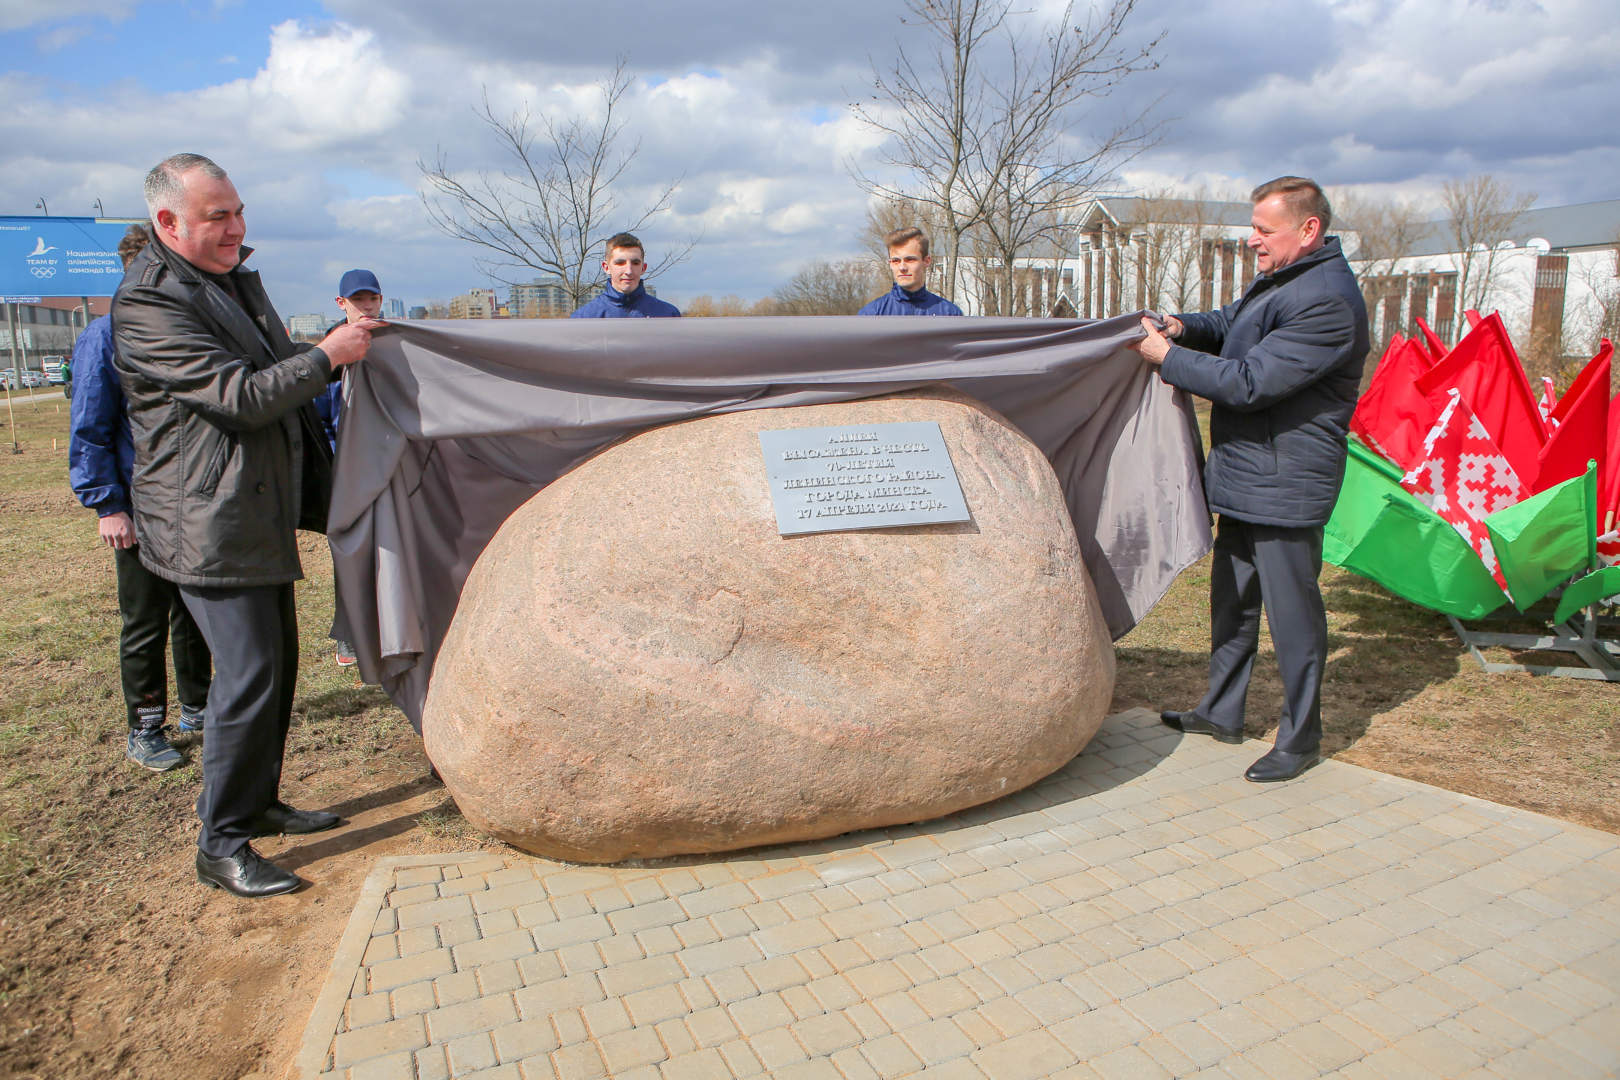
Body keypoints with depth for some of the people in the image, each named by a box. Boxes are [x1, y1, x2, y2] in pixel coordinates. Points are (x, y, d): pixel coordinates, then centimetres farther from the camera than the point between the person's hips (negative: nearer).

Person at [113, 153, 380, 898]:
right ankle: (220, 845, 4)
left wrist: (337, 341, 10)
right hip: (209, 525, -10)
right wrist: (327, 356, -15)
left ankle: (260, 802, 30)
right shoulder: (147, 302, -16)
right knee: (248, 673, -9)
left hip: (263, 513, 10)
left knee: (278, 663, 15)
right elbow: (240, 396, -22)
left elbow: (273, 368, 26)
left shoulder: (236, 277, 14)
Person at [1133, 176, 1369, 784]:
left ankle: (1301, 739, 17)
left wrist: (1168, 357, -16)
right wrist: (1184, 328, 2)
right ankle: (1221, 714, 33)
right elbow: (1230, 324, 25)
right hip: (1245, 477, 11)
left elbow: (1249, 382, -25)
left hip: (1285, 486, -10)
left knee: (1291, 609, 1)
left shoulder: (1327, 303, -21)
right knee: (1232, 599, 18)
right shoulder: (1280, 281, 12)